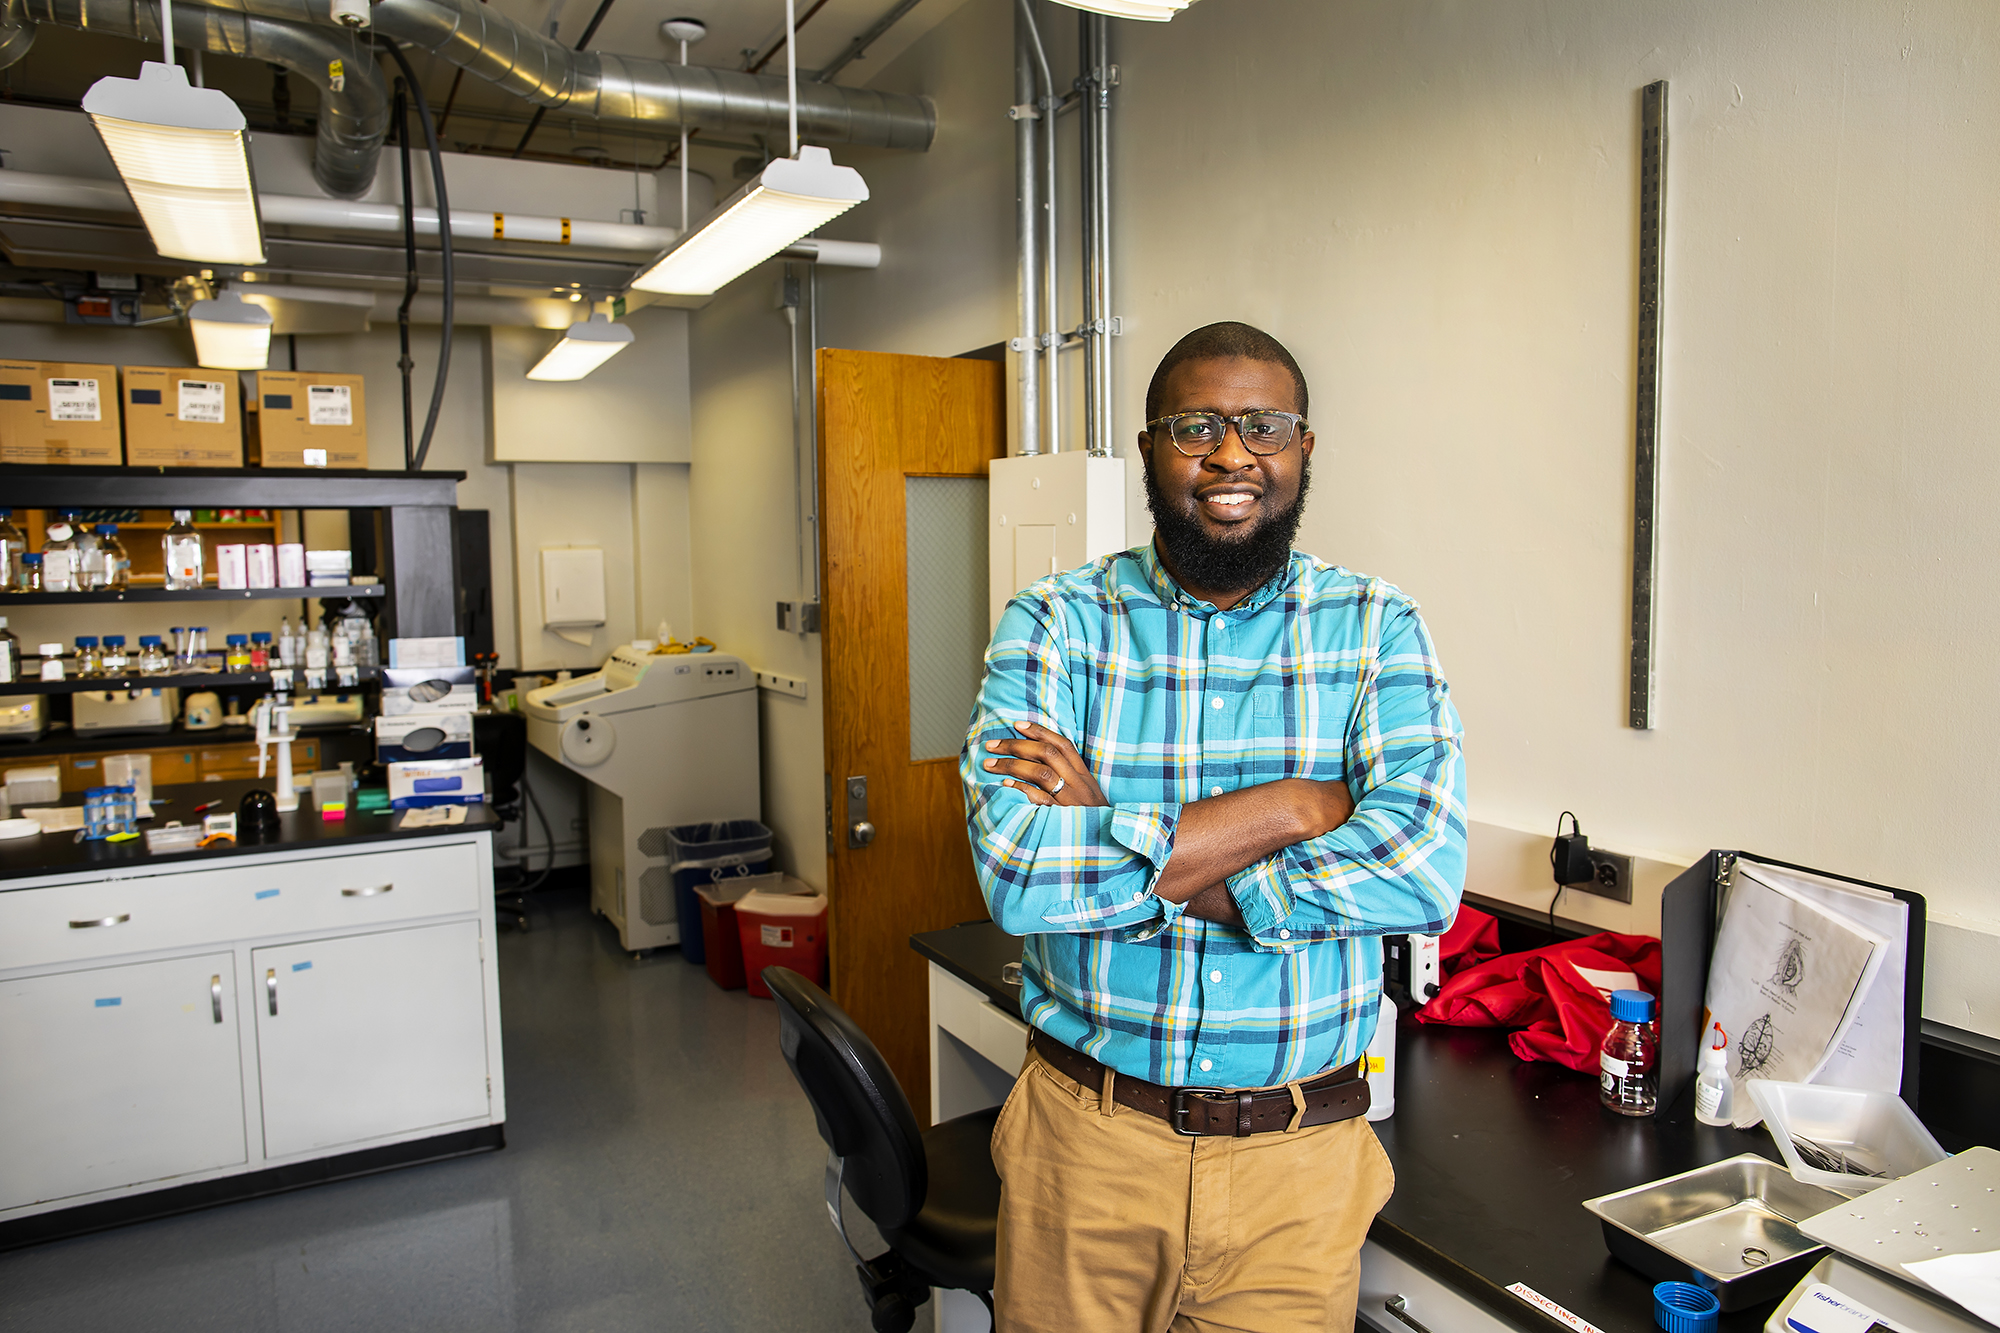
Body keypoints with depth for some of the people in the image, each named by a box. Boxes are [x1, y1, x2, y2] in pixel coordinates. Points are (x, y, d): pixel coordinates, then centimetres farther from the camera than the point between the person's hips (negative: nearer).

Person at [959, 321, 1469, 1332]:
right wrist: (1296, 805, -19)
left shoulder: (1376, 630, -3)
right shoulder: (1056, 623, -7)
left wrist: (1116, 849, -21)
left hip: (1297, 1163, 1)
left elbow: (1425, 872, -19)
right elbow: (1017, 871, -22)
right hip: (1085, 1138, 0)